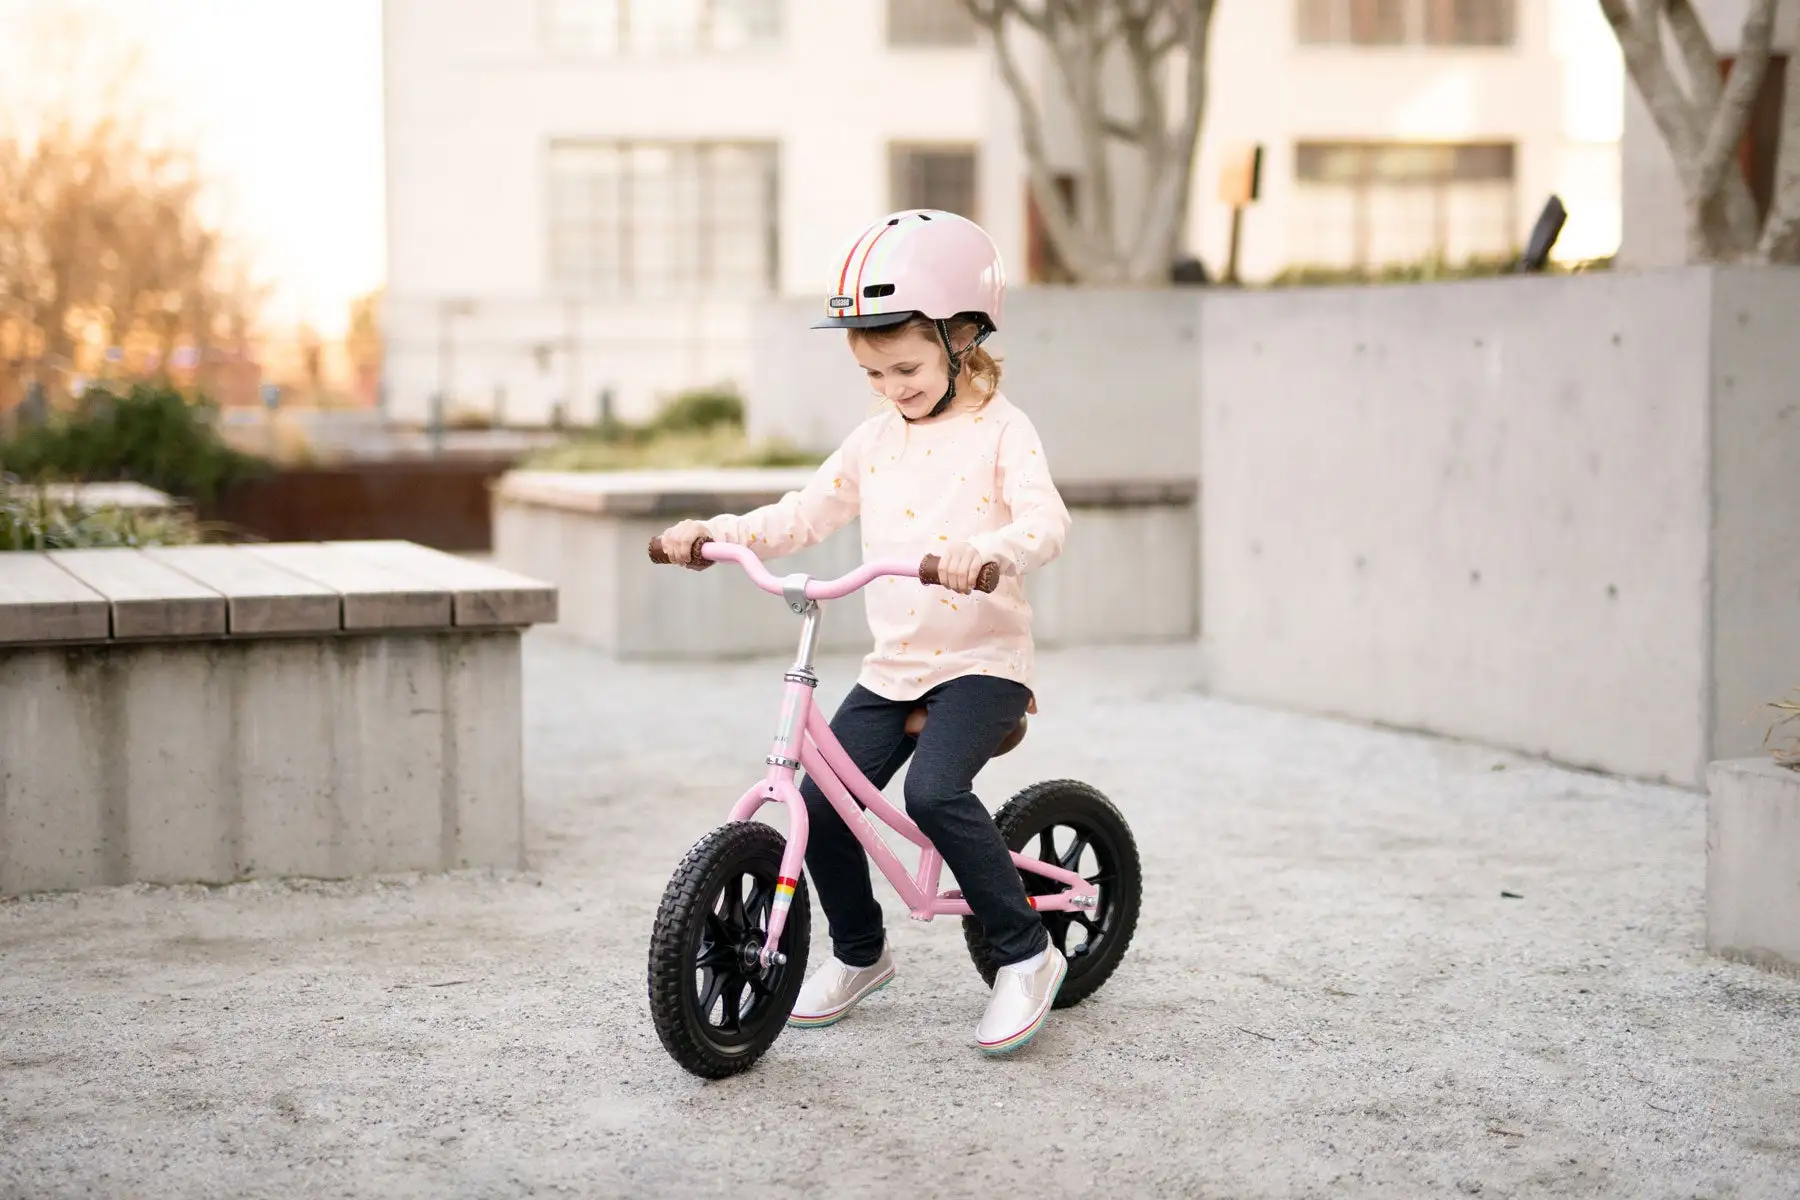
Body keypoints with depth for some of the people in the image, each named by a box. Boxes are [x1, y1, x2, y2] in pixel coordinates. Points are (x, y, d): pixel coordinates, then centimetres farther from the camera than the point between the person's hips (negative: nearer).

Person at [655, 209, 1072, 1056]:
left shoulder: (999, 430, -6)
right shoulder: (875, 439, 12)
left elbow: (1046, 522, -21)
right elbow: (807, 513, 12)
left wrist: (984, 550, -43)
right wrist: (717, 533, -4)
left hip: (982, 661, -6)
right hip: (892, 667, 6)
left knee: (934, 791, -28)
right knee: (822, 803, -4)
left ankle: (1026, 954, -11)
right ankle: (859, 953, 21)